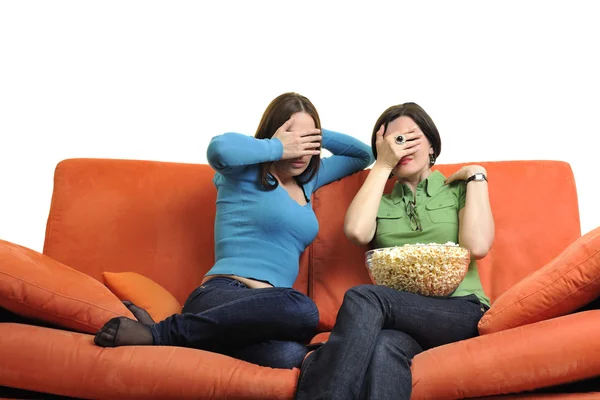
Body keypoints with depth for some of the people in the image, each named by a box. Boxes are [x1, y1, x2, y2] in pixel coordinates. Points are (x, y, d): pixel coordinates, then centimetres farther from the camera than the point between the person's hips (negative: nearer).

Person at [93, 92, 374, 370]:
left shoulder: (307, 178, 26)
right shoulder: (246, 171, 5)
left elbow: (364, 156, 38)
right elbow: (220, 148, -20)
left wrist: (320, 136, 19)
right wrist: (277, 148, -4)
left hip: (266, 310, 6)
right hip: (222, 296, -5)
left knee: (288, 354, -36)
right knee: (300, 309, -42)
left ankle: (159, 335, -22)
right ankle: (161, 332, -26)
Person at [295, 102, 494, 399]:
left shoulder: (459, 190, 17)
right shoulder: (380, 203, 22)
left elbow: (477, 246, -4)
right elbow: (357, 232, -4)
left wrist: (476, 176, 6)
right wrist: (383, 165, 4)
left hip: (461, 312, -1)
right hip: (401, 318, 2)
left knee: (363, 298, -31)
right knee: (385, 347, -38)